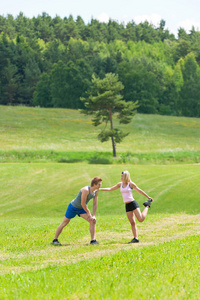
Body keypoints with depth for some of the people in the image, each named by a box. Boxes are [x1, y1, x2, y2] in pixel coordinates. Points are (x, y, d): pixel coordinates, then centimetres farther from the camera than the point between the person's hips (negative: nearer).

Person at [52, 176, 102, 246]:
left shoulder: (96, 191, -8)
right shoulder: (86, 190, -32)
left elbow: (95, 204, 0)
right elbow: (83, 204, -28)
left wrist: (93, 216, -9)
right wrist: (89, 214, -19)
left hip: (82, 209, 7)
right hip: (73, 207, -6)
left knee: (92, 221, -11)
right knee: (64, 224, 5)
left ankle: (93, 240, -8)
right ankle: (55, 240, 20)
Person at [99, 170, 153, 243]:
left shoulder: (131, 184, -5)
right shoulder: (120, 184, 10)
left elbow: (139, 191, 3)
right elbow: (110, 189, 14)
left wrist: (148, 197, 10)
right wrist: (99, 189, 7)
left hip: (133, 203, -5)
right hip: (127, 205, 5)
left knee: (141, 219, -12)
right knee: (132, 223, 1)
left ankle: (147, 206, 12)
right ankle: (135, 238, 2)